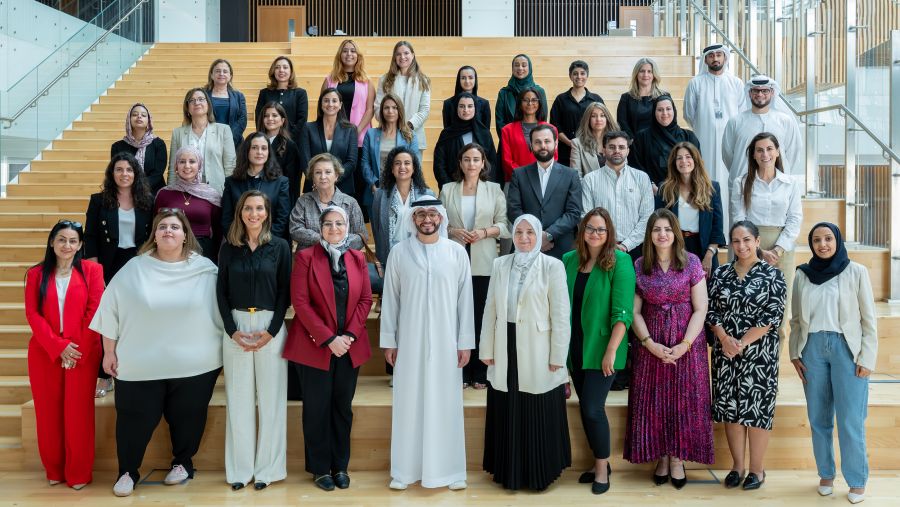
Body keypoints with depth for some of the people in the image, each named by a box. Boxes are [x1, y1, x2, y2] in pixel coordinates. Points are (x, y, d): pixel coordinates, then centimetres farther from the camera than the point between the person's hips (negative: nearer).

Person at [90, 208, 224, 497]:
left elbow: (222, 309, 2)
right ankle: (127, 471, 26)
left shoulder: (205, 269, -3)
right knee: (135, 418, 6)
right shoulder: (134, 269, -1)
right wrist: (109, 351, 3)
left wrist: (225, 349, 4)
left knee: (186, 417, 10)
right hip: (141, 363, 1)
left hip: (194, 363, 0)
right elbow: (112, 309, 3)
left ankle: (183, 463, 33)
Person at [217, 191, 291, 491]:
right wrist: (232, 330, -6)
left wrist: (271, 331, -10)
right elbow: (221, 292, 5)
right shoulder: (228, 248, 6)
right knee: (238, 398, 4)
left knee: (271, 397, 2)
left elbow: (285, 292, -1)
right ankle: (240, 468, 13)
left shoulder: (280, 247, 1)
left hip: (270, 326, -1)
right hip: (236, 326, 1)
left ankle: (266, 467, 11)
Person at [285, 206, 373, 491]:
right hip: (315, 346, -3)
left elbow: (366, 299, 4)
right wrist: (328, 339, -16)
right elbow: (300, 301, -11)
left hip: (350, 347, 3)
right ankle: (320, 468, 17)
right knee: (317, 409, 5)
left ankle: (340, 466, 22)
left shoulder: (358, 259, 7)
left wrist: (350, 335, -10)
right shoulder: (306, 257, -4)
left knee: (343, 407, 11)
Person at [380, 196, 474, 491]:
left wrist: (465, 342, -2)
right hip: (409, 341, 0)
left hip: (445, 341, 0)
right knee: (408, 404, 5)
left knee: (446, 404, 5)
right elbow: (390, 298, 3)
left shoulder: (457, 252, 1)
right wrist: (388, 341, 0)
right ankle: (405, 470, 16)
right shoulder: (399, 252, 1)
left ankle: (449, 470, 16)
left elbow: (465, 298, 1)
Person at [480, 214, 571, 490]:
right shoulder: (500, 264, 5)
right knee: (508, 414, 11)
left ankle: (541, 473, 22)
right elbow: (490, 310, 7)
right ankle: (509, 472, 26)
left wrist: (558, 356, -9)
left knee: (540, 416, 6)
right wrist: (486, 349, 5)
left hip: (538, 353, -3)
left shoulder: (552, 266, -5)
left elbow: (560, 315, -6)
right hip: (506, 352, 3)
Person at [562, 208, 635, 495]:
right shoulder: (569, 260, 5)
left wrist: (611, 350, -19)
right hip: (575, 347, 5)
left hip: (602, 349, -5)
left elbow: (622, 311, -15)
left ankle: (602, 468, 15)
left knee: (593, 408, -5)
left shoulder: (620, 261, -10)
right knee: (585, 408, 12)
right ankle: (599, 463, 29)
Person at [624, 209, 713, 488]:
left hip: (687, 344, -1)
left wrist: (684, 345, -13)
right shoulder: (639, 266, 2)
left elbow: (700, 309, -5)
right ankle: (661, 457, 18)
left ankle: (677, 458, 15)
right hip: (651, 346, 1)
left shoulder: (691, 262, -3)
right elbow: (635, 311, 1)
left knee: (683, 400, 2)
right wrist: (650, 344, -11)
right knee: (653, 401, 4)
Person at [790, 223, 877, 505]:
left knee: (850, 420, -4)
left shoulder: (856, 272, -1)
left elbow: (869, 319, -1)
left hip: (847, 349, -3)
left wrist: (867, 358, -6)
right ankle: (826, 474, 20)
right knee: (818, 418, 7)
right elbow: (796, 319, 11)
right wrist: (794, 353, 4)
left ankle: (857, 480, 9)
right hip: (812, 349, 3)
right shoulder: (803, 274, 7)